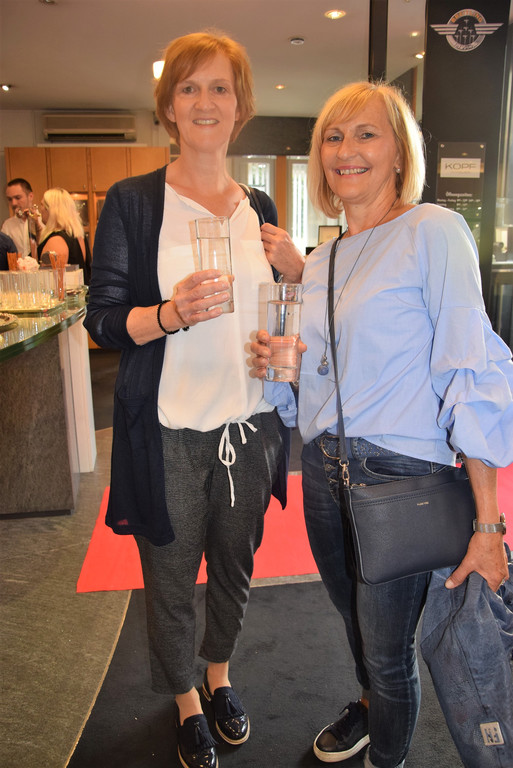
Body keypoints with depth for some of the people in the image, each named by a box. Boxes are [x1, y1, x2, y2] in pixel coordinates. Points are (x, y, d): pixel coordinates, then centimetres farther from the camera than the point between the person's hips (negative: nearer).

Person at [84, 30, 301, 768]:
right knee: (171, 577, 12)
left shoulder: (259, 207, 7)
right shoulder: (132, 200, -5)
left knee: (235, 566, 18)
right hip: (168, 432, -3)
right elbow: (102, 317, -7)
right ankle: (186, 703, 41)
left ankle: (220, 676, 48)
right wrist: (170, 314, -25)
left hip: (249, 425, 4)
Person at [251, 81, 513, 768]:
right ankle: (369, 706, 55)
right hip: (324, 471, 6)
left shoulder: (434, 232, -10)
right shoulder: (320, 260, 10)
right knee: (356, 623, 25)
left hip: (402, 475, -6)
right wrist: (279, 365, -4)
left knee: (389, 649, 11)